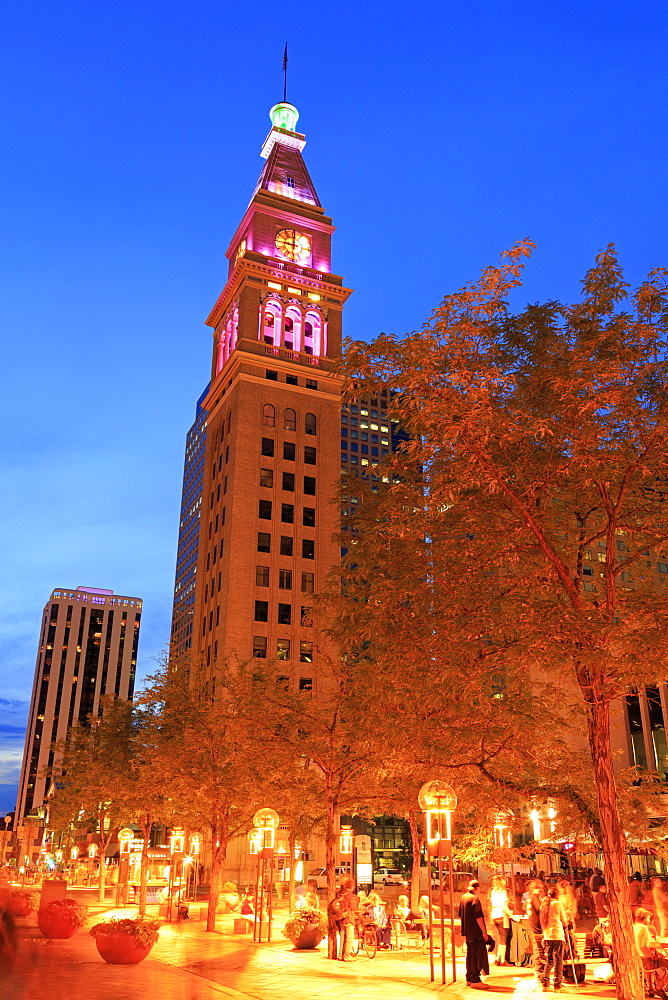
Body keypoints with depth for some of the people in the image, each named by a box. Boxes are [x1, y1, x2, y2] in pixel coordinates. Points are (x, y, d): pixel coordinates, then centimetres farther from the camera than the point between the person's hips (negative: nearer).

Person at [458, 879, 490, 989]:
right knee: (478, 955, -4)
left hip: (467, 932, 9)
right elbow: (478, 917, -19)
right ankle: (475, 980, -4)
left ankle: (469, 979, 19)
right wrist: (484, 931, -14)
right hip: (476, 932, -9)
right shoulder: (474, 898, -15)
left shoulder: (463, 898, 11)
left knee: (470, 955, 15)